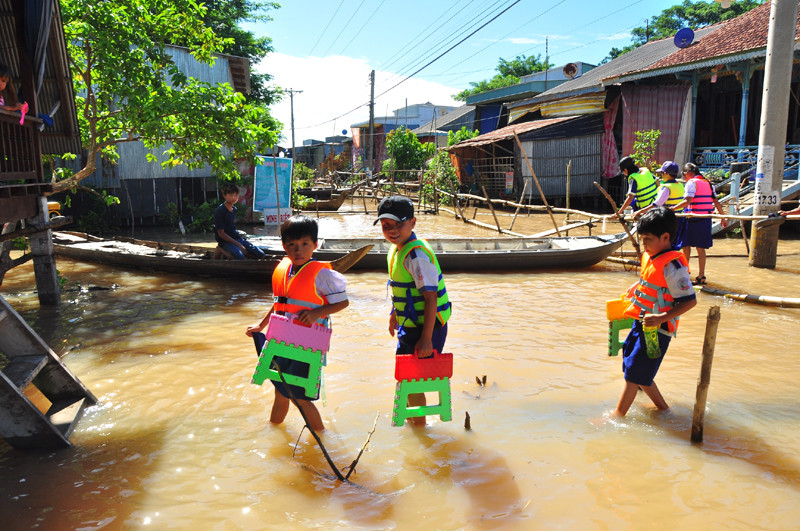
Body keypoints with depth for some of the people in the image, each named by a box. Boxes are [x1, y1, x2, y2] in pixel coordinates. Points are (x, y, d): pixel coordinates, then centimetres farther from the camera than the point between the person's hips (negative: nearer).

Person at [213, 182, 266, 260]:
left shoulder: (234, 209, 10)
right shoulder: (219, 211, -13)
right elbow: (221, 233, -15)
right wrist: (238, 244, -18)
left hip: (236, 238, 7)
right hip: (225, 241, -7)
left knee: (261, 254, -5)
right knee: (240, 257, -36)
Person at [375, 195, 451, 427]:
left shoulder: (417, 255, -25)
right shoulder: (396, 249, 5)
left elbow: (431, 298, -27)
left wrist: (426, 339, -28)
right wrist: (394, 314, 29)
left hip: (426, 327, -10)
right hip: (409, 325, 10)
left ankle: (419, 424, 24)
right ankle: (410, 416, 46)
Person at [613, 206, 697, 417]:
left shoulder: (672, 266, -21)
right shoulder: (650, 257, 6)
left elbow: (690, 301, -23)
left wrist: (662, 318, -31)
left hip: (657, 328, -9)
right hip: (640, 322, 9)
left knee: (634, 374, -2)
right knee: (636, 369, 17)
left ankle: (617, 415, 8)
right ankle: (662, 407, 32)